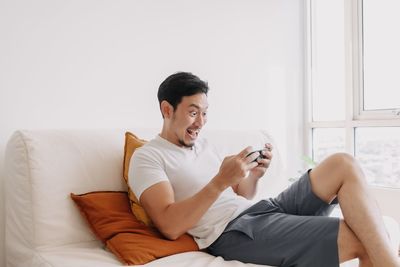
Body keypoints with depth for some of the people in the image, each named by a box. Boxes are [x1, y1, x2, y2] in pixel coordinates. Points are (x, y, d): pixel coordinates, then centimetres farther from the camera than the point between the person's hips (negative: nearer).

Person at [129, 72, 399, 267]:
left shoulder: (204, 145, 22)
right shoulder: (147, 157, -2)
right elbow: (171, 227, -16)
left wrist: (254, 175, -1)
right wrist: (221, 180, -20)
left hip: (261, 209, 8)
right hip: (231, 231, -8)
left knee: (343, 165, -9)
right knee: (359, 238, -23)